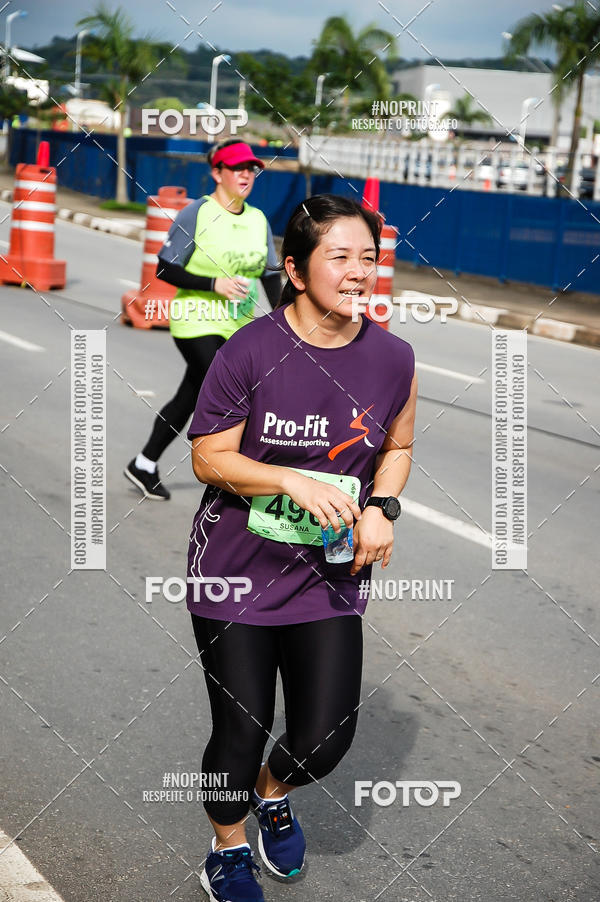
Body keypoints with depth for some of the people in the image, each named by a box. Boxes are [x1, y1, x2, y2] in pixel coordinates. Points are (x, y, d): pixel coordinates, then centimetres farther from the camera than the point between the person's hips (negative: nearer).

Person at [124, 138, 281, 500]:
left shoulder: (258, 219, 8)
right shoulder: (197, 213, -9)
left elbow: (272, 275, 11)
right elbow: (165, 269, -9)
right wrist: (214, 284, -20)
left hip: (237, 327, 6)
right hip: (197, 321, -6)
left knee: (189, 400, 14)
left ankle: (144, 466, 30)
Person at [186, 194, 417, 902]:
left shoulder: (393, 358, -4)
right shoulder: (251, 351, -15)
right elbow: (209, 458, -10)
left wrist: (380, 507, -6)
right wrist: (293, 481, -24)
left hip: (329, 574, 3)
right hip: (238, 568, -3)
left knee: (325, 739, 2)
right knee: (240, 732, 5)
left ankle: (274, 791, 41)